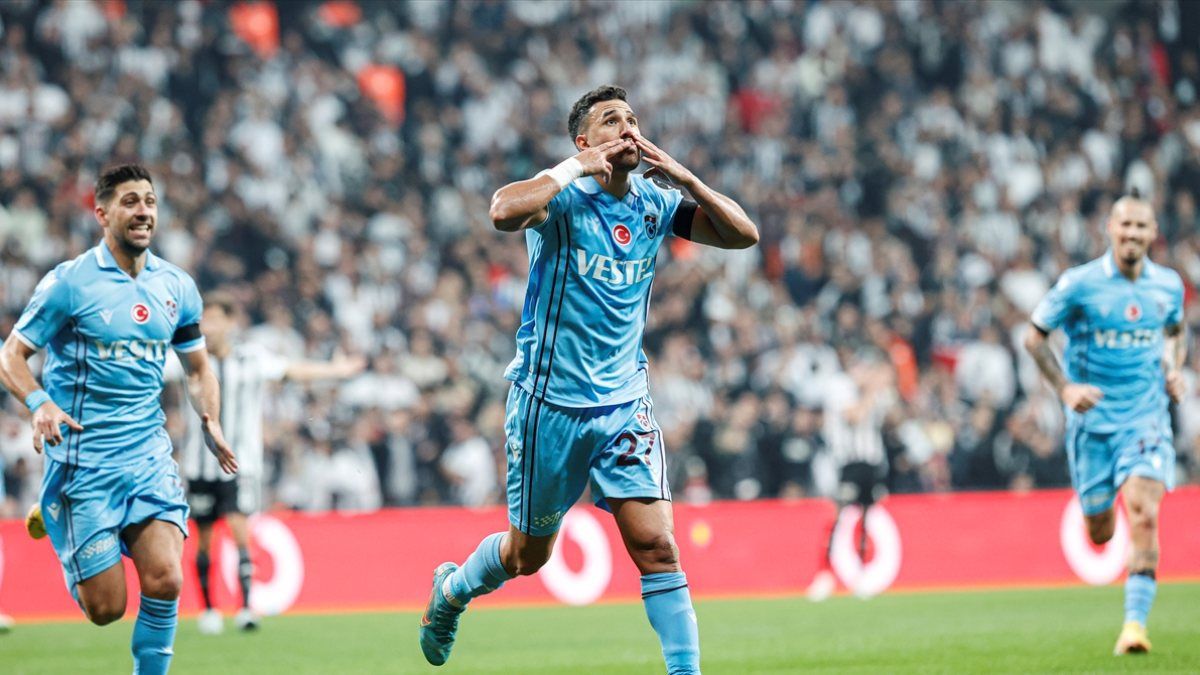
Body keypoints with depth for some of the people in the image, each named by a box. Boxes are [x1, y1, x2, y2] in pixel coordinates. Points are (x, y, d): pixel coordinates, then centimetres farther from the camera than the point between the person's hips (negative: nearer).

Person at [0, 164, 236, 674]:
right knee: (105, 609, -1)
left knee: (165, 580, -18)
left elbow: (197, 366, 21)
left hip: (150, 455, 4)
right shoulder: (69, 283, -6)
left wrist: (211, 422, 2)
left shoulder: (177, 287, 8)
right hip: (82, 458, -4)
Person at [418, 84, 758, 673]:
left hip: (625, 405, 4)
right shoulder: (563, 200, -13)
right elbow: (504, 211, -35)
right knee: (528, 555, 13)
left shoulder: (655, 204, 3)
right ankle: (452, 588, 43)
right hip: (549, 403, -4)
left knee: (656, 545, -12)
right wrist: (577, 168, -27)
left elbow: (743, 234, 0)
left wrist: (682, 176, -11)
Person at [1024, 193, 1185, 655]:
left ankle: (1135, 624, -18)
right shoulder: (1079, 284, -7)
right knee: (1100, 533, 6)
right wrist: (1065, 388, -12)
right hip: (1092, 421, -1)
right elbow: (1034, 337, 1)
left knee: (1144, 518, -20)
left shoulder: (1169, 285, 3)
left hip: (1147, 419, 1)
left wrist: (1174, 371, 4)